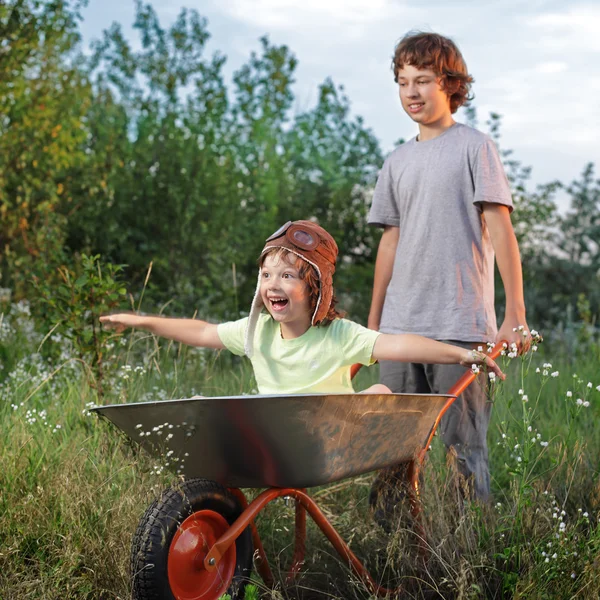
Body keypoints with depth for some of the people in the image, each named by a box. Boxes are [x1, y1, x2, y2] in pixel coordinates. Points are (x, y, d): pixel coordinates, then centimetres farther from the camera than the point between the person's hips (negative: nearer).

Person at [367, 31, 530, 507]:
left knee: (464, 441, -2)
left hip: (460, 325, -5)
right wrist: (373, 322, 17)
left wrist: (515, 315, -12)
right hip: (400, 325, 5)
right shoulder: (397, 162, 16)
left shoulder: (475, 147, 0)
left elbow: (501, 231, -5)